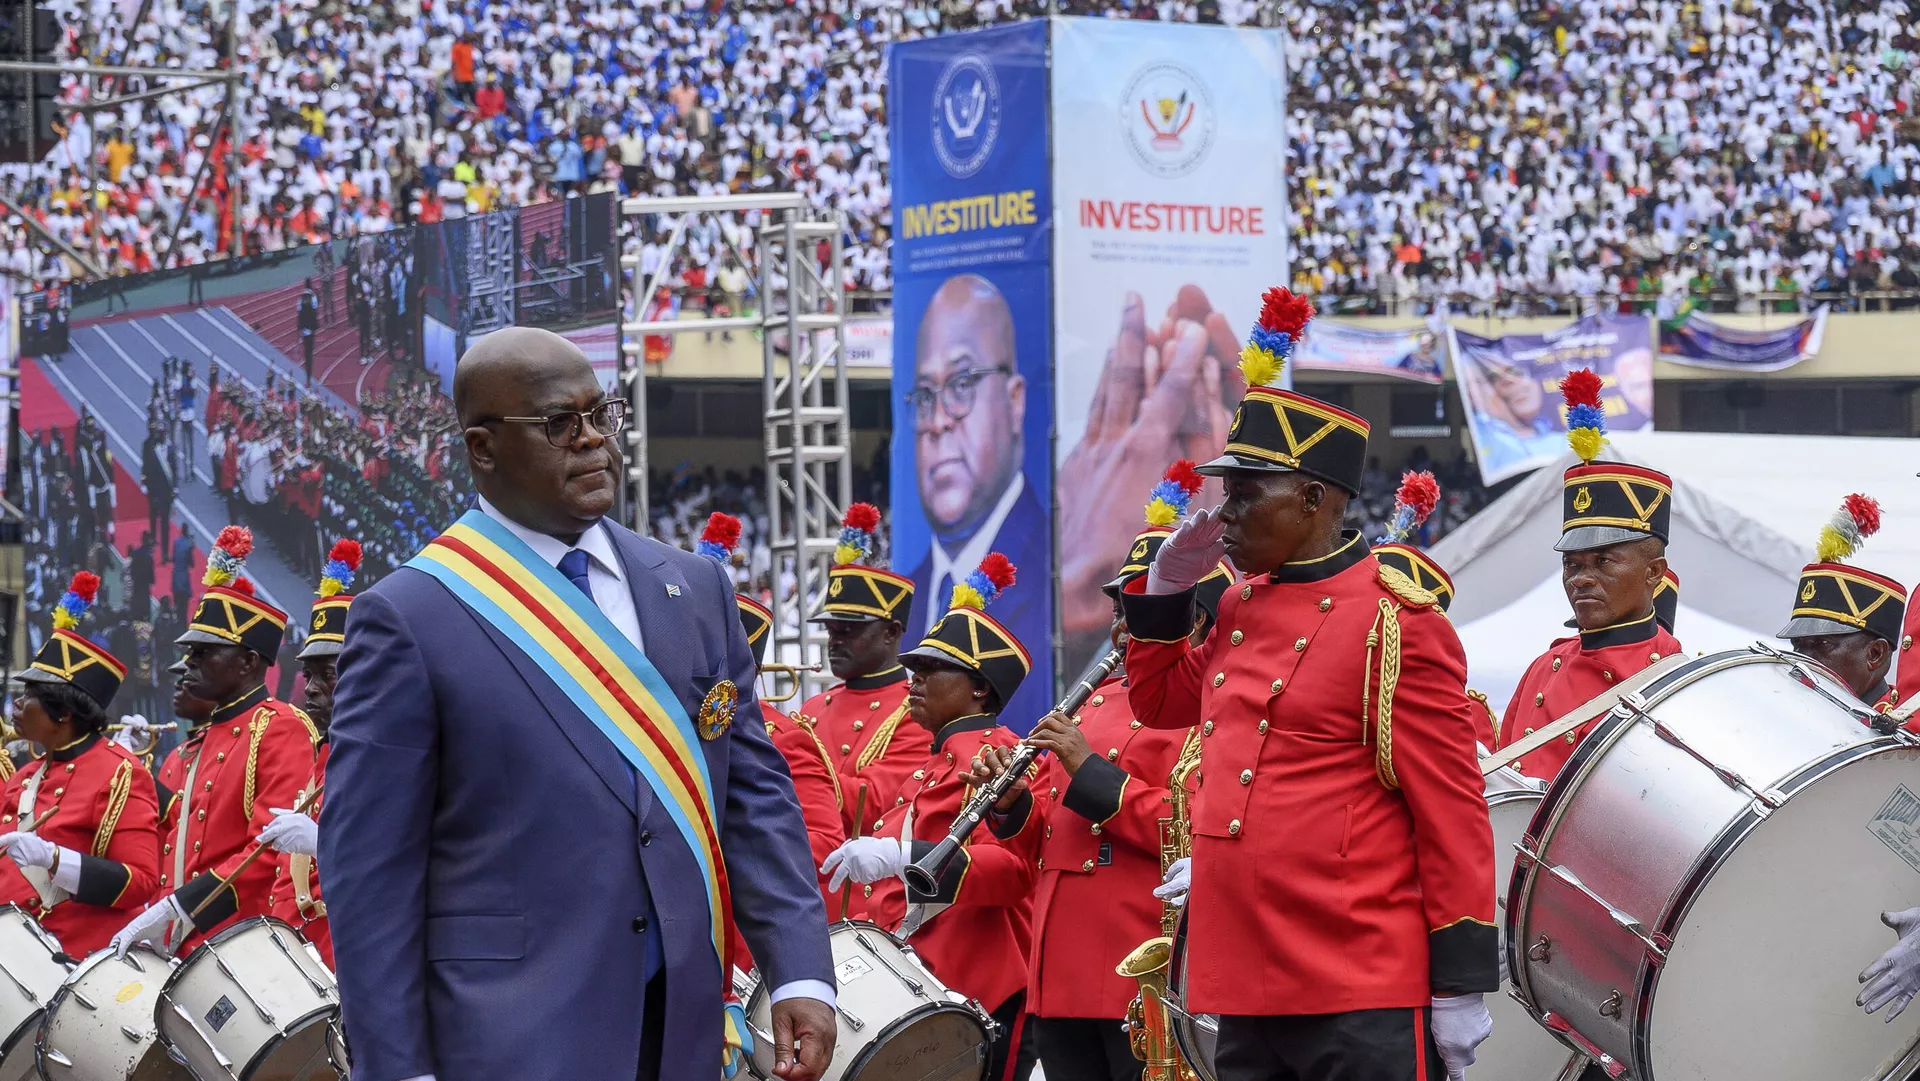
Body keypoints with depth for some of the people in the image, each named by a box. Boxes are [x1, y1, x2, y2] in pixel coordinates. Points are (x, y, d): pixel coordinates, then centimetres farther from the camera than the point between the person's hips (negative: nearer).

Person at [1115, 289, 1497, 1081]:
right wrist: (1168, 583, 17)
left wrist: (1461, 985, -12)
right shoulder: (1240, 612, 13)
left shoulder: (1396, 626, -9)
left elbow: (1452, 813, -10)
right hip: (1248, 989, 8)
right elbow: (1160, 703, 32)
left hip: (1365, 1005, -8)